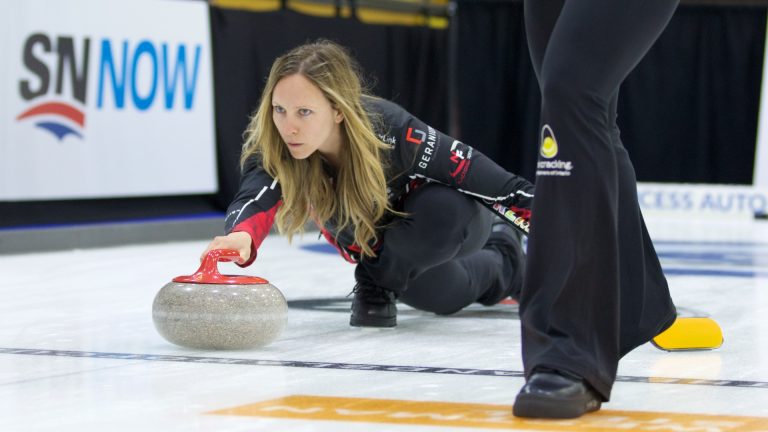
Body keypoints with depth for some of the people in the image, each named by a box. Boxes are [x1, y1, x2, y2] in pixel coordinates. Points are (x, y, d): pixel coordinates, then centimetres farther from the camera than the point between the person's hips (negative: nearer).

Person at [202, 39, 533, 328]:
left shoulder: (392, 132, -40)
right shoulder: (273, 146, -33)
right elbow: (254, 197, -53)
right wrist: (243, 236, -76)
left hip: (455, 222, -4)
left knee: (443, 210, -36)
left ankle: (378, 283, -11)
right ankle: (503, 261, 40)